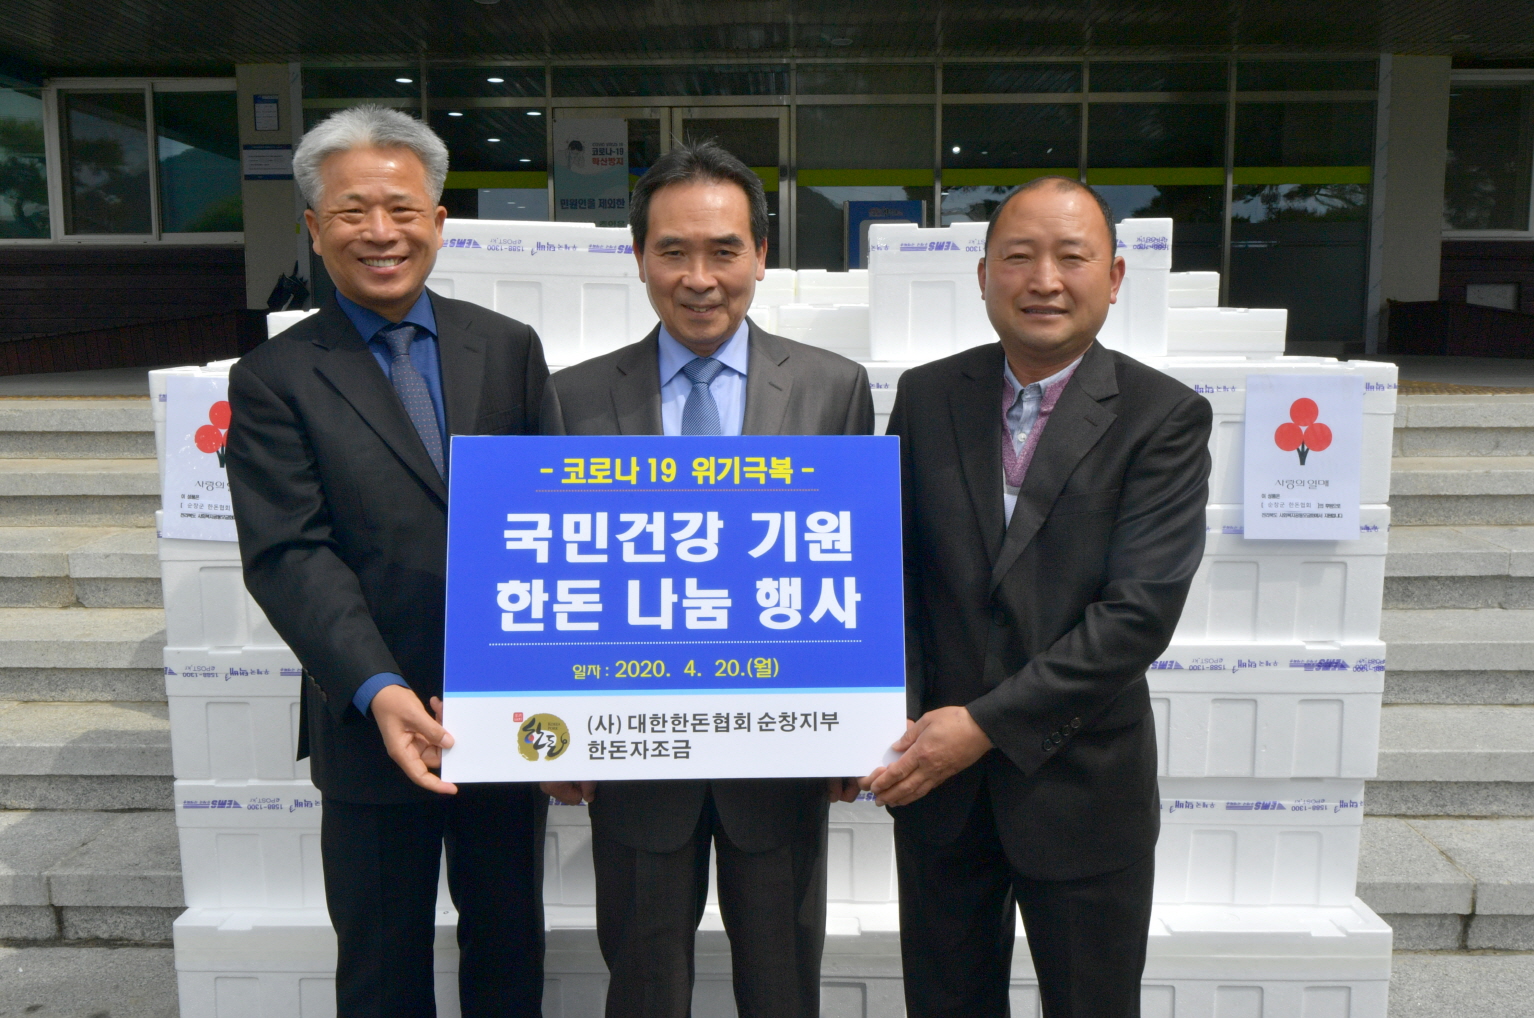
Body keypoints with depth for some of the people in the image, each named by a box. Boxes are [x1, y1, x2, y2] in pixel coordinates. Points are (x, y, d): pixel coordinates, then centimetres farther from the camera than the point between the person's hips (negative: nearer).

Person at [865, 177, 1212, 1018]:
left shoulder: (1164, 418, -9)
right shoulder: (926, 396, 1)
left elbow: (1140, 609, -17)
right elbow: (891, 569, 2)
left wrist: (986, 722, -20)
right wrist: (901, 720, -11)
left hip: (1082, 789, -2)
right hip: (937, 780, 3)